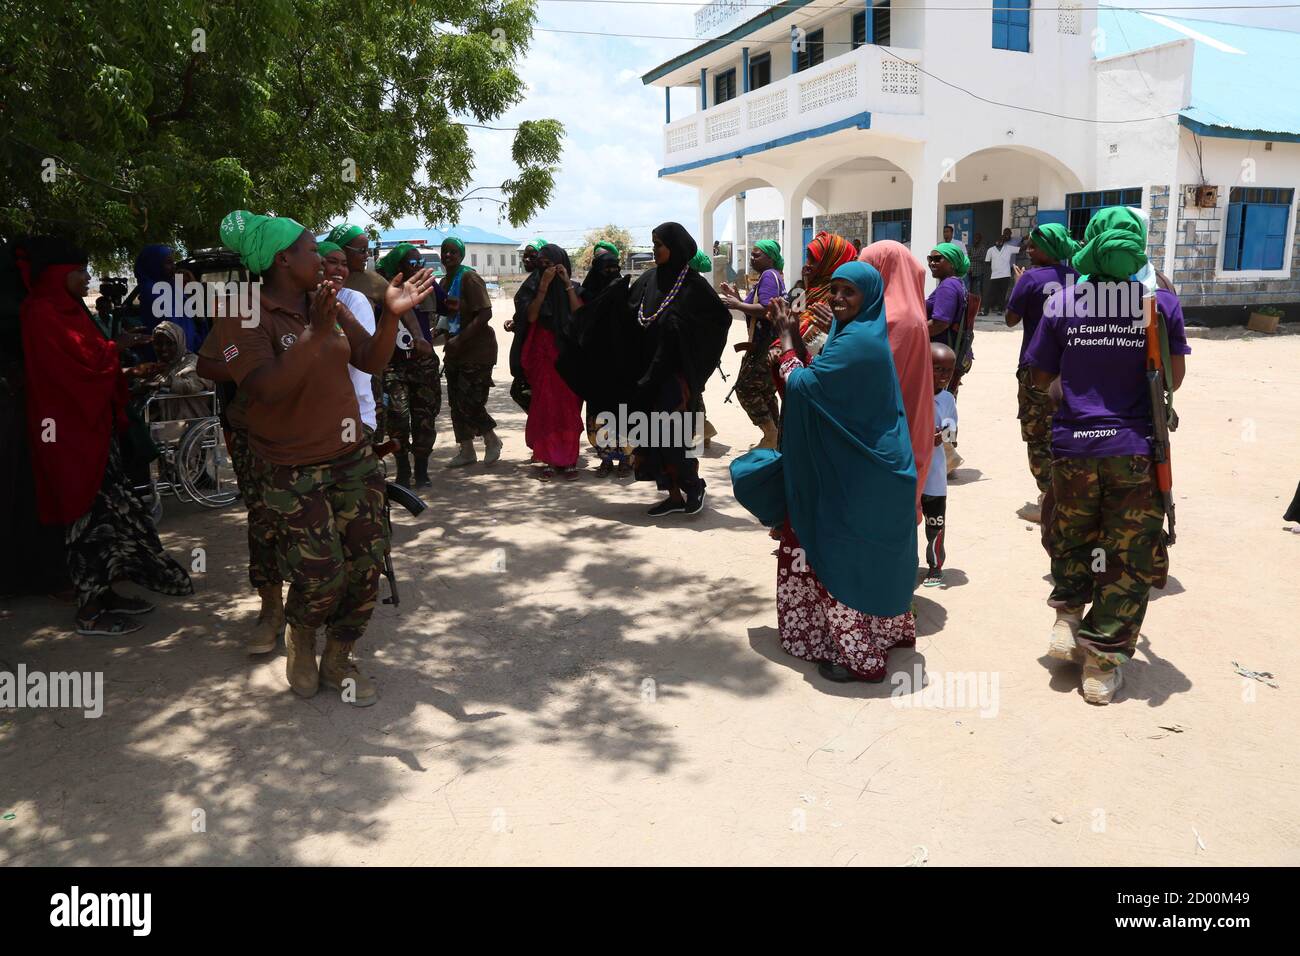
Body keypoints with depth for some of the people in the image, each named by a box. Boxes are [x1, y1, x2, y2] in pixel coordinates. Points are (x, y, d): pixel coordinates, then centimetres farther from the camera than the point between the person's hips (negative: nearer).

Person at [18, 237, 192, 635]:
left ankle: (103, 593, 21)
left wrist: (133, 372, 8)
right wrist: (119, 346, -2)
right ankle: (89, 612, 6)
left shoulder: (65, 311, 16)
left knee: (110, 509, 12)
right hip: (71, 433, -9)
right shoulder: (43, 314, -14)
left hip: (91, 427, 9)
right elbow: (82, 363, -19)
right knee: (91, 514, -4)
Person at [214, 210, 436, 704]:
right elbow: (266, 389, -24)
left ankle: (338, 659, 22)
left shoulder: (328, 304, 5)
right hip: (291, 466, -6)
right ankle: (300, 637, 25)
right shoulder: (244, 316, -13)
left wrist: (392, 313, -10)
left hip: (351, 454, 6)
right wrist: (315, 334, -31)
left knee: (367, 560, 2)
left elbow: (372, 361, 5)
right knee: (322, 571, -11)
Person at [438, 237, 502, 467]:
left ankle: (492, 440, 15)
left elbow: (485, 314, -21)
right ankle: (466, 451, 22)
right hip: (454, 352, 8)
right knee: (456, 403, 10)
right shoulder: (443, 282, 12)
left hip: (476, 350, -8)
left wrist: (460, 339, -24)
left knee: (469, 403, -10)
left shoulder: (470, 278, -14)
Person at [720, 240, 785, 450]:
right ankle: (773, 436, 24)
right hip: (765, 344, 11)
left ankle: (771, 436, -4)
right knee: (766, 391, 16)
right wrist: (737, 298, 11)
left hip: (765, 345, -11)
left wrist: (737, 305, -19)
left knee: (746, 388, -8)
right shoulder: (770, 276, 19)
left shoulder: (769, 276, -13)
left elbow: (766, 310, -26)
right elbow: (753, 311, 22)